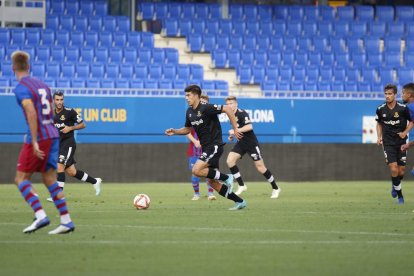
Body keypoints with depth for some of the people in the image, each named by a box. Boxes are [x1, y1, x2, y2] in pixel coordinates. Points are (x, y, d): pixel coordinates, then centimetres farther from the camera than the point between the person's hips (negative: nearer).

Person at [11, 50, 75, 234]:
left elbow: (32, 113, -23)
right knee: (50, 180, 9)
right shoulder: (42, 85, 15)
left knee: (21, 178, 1)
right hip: (52, 135, 7)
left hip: (38, 138, -7)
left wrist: (35, 142, -25)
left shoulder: (21, 88, -10)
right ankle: (66, 221, 2)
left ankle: (40, 216, -15)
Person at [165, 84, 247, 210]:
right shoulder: (189, 112, 9)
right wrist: (174, 132, 6)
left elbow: (227, 109, -19)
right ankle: (239, 202, 14)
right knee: (212, 182, 7)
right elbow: (188, 129, 24)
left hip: (214, 146, -9)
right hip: (206, 148, 9)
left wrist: (235, 129, -19)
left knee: (196, 170, -23)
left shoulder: (206, 108, -16)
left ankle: (226, 178, -7)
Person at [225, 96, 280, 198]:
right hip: (241, 143, 8)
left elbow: (249, 127, -29)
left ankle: (275, 188, 12)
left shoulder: (242, 113, -16)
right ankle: (241, 185, -4)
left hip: (251, 143, -8)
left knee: (260, 167, -4)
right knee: (230, 161, -12)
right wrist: (232, 135, 9)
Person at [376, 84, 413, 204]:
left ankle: (395, 185, 37)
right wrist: (379, 137, 2)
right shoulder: (380, 109, -3)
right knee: (394, 169, -15)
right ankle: (399, 194, 1)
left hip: (401, 142, 0)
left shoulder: (403, 108, -8)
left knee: (401, 171, 3)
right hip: (388, 143, 0)